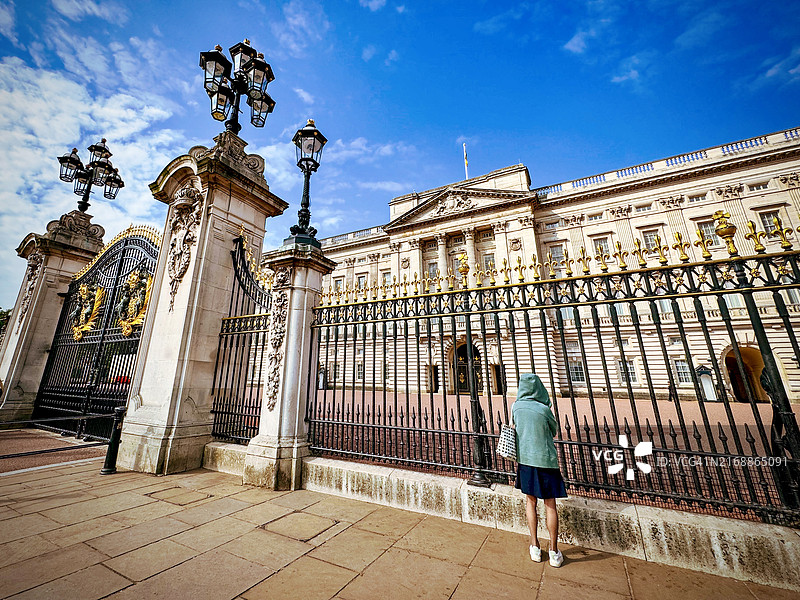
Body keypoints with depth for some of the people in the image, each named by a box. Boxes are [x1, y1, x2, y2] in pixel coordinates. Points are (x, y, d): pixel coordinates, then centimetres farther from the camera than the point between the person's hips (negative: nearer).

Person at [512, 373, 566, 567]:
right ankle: (554, 553, 25)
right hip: (545, 459, -2)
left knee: (531, 501, 18)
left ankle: (535, 547, 24)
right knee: (550, 505, 12)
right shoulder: (544, 410, -17)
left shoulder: (516, 407, -7)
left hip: (525, 458, 3)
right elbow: (554, 431, 1)